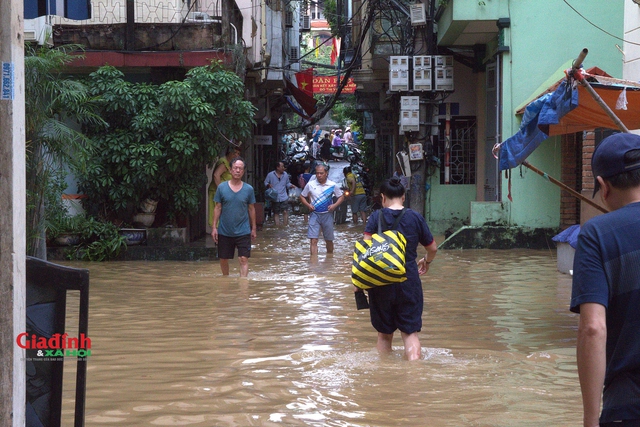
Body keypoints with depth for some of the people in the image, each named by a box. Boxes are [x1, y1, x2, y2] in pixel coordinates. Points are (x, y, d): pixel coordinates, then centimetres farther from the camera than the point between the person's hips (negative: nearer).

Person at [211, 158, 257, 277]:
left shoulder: (248, 189, 0)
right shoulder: (222, 187, -1)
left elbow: (251, 209, 7)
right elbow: (218, 208, 2)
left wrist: (253, 228, 8)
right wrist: (214, 227, -2)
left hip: (243, 231, -1)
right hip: (224, 231, 1)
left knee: (244, 259, -10)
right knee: (223, 259, 12)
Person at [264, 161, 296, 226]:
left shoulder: (285, 174, 5)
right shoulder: (270, 175, -4)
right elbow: (265, 182, 4)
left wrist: (291, 185, -7)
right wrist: (268, 185, -17)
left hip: (284, 197, 1)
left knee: (285, 212, -5)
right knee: (276, 213, 6)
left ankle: (286, 226, 3)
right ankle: (277, 226, 14)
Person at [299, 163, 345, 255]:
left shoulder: (332, 185, 0)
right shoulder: (310, 185, -1)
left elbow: (341, 197, 10)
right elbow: (302, 196, 11)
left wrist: (335, 205, -8)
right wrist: (308, 205, -8)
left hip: (327, 215, 1)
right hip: (314, 214, -1)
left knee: (329, 240, 13)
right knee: (313, 240, -12)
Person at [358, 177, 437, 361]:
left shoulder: (376, 217, -2)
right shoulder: (415, 217, 3)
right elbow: (432, 248, 11)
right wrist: (426, 261, 32)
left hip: (381, 282, 0)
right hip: (409, 282, 0)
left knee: (384, 334, 14)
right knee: (410, 332, 3)